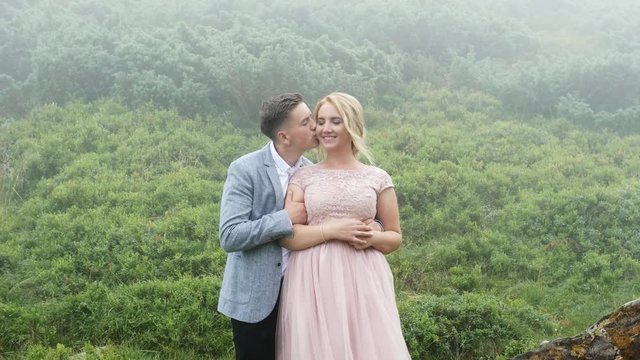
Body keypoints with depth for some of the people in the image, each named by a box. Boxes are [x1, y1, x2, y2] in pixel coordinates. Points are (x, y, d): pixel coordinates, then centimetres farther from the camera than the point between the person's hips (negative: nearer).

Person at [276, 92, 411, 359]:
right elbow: (287, 236, -2)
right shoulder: (303, 177, 5)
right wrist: (332, 230, -14)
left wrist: (372, 239, -10)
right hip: (314, 282, 0)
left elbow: (395, 237, 12)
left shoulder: (377, 178, 6)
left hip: (363, 281, 0)